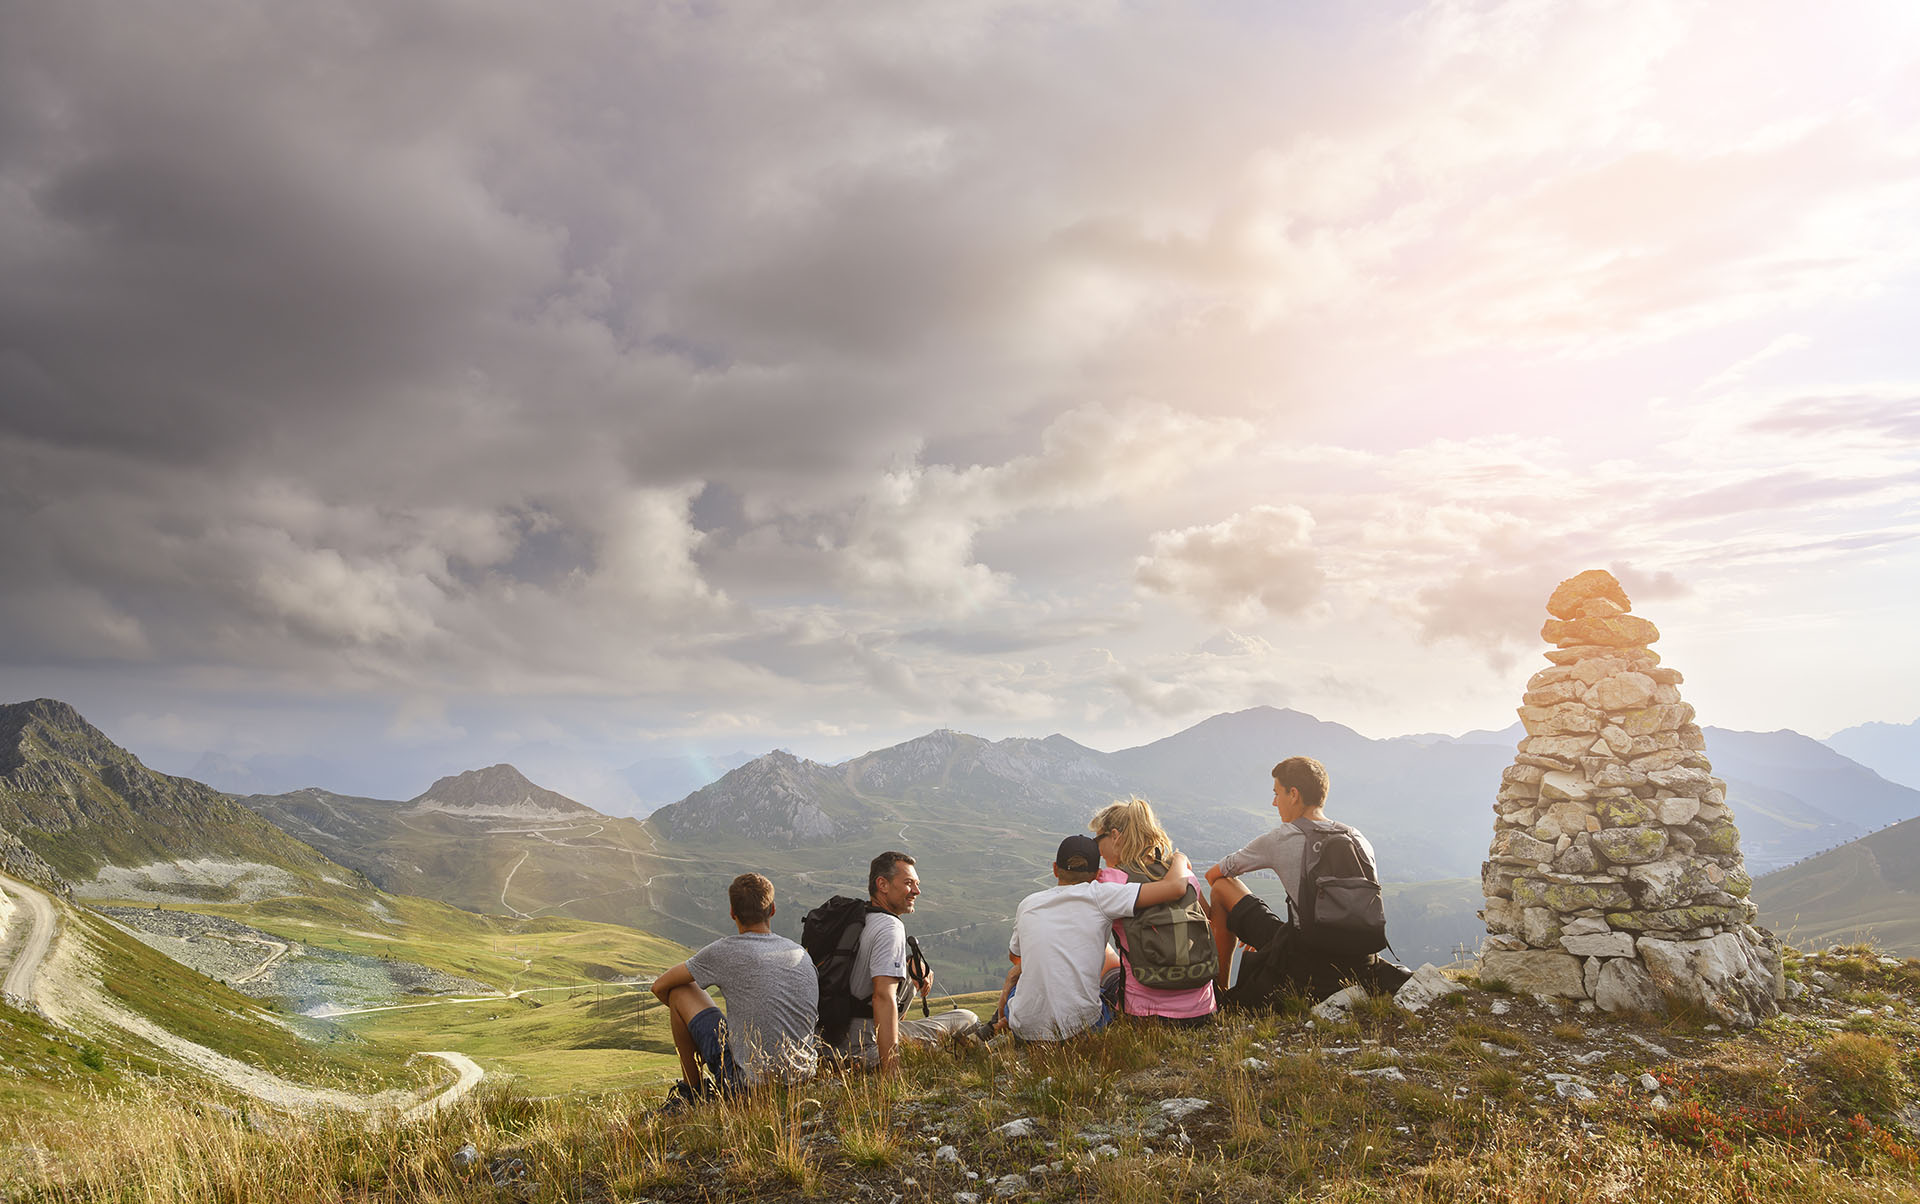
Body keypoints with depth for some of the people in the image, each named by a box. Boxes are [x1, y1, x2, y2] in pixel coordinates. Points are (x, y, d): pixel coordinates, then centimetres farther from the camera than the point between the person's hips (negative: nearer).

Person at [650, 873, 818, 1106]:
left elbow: (660, 987, 5)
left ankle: (691, 1089, 19)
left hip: (749, 1083, -5)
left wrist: (681, 1010, 26)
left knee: (681, 992, 9)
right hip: (803, 1077, 6)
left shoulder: (726, 951, -7)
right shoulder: (803, 956, 7)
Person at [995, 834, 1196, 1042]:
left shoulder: (1027, 904, 3)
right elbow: (1176, 887, -14)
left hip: (1027, 1030, 2)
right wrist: (1179, 859, 7)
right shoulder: (1098, 895, -10)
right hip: (1082, 1028, -2)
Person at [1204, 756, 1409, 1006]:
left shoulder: (1276, 841, -3)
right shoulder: (1359, 839, 8)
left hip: (1303, 956, -5)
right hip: (1357, 959, 5)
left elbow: (1213, 874, 10)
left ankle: (1220, 989, 16)